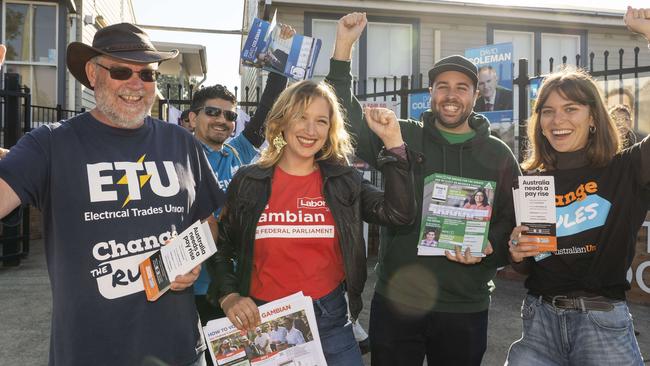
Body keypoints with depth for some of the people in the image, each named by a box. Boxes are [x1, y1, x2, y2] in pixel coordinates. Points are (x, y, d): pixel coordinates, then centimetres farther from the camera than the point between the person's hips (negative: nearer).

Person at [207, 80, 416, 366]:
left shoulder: (344, 180, -1)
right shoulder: (248, 181, -2)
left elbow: (399, 213, -13)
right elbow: (220, 247, 6)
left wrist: (393, 141, -16)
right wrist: (229, 296, -8)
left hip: (330, 320, 1)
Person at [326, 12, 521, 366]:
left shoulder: (498, 155, 6)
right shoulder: (401, 137, 3)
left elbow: (513, 219, 9)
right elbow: (345, 124, -5)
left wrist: (488, 248, -13)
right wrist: (343, 48, -10)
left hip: (466, 309, 1)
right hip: (395, 301, 0)